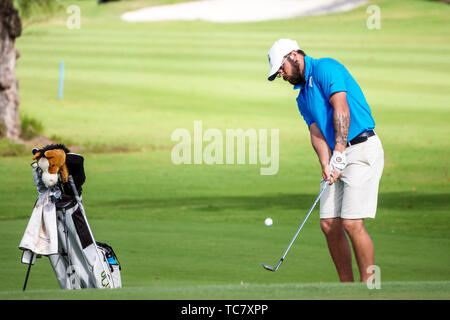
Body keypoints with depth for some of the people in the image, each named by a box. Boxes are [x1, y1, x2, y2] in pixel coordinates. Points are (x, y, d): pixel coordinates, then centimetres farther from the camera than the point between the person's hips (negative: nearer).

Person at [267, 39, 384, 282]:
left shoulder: (324, 68, -6)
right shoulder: (303, 97, 20)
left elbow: (341, 109, -17)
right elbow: (316, 131, 7)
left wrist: (339, 155, -21)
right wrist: (326, 165, -11)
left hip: (362, 149, -9)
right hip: (337, 157, 9)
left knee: (352, 223, -14)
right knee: (329, 224, 3)